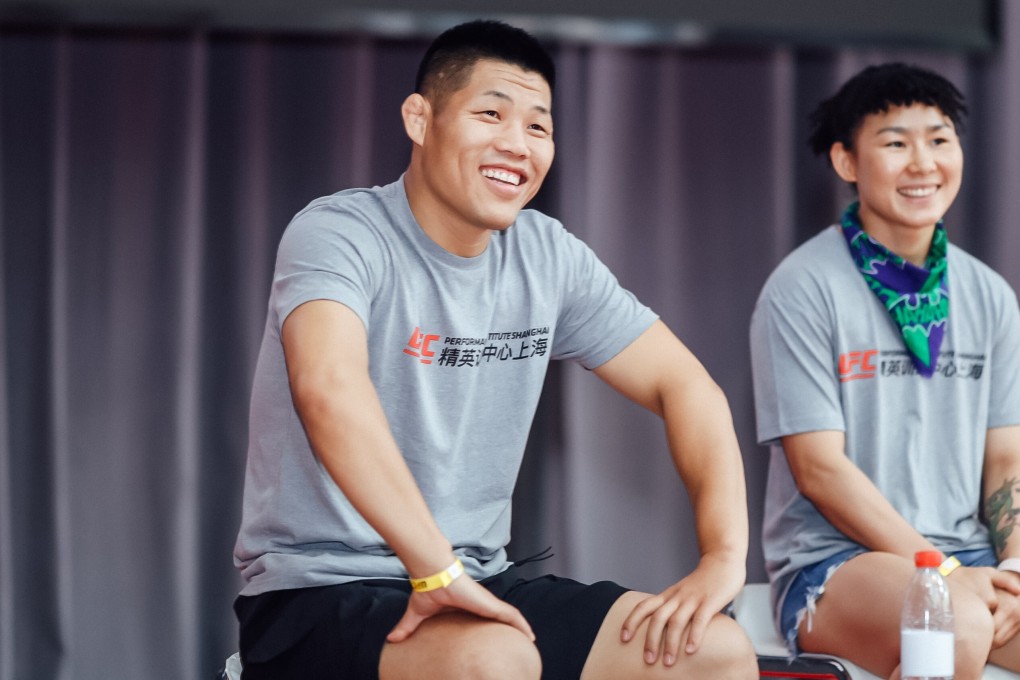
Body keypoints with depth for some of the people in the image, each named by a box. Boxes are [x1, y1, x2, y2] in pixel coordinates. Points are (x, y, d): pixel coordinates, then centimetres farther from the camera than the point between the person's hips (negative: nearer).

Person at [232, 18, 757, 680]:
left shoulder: (548, 256, 6)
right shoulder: (341, 234, -13)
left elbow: (683, 384, 7)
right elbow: (329, 385, -33)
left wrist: (725, 554, -8)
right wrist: (437, 570, -38)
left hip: (478, 586, 7)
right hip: (320, 594, -6)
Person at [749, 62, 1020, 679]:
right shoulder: (802, 291, -5)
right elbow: (819, 468, -9)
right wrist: (945, 574, -15)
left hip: (968, 562, 5)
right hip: (832, 563, -4)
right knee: (959, 626, -35)